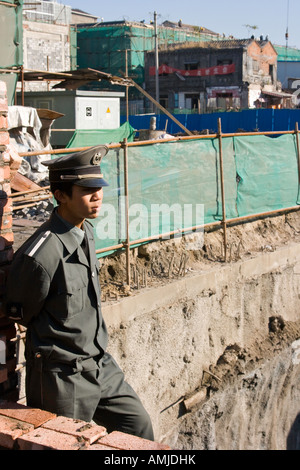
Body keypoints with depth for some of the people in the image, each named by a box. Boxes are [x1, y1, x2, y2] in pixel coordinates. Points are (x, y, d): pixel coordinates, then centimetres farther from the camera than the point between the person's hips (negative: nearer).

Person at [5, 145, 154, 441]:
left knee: (137, 425, 16)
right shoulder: (41, 254, -26)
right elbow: (20, 315, -11)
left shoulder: (86, 231, 0)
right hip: (62, 375, -7)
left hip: (98, 364, 8)